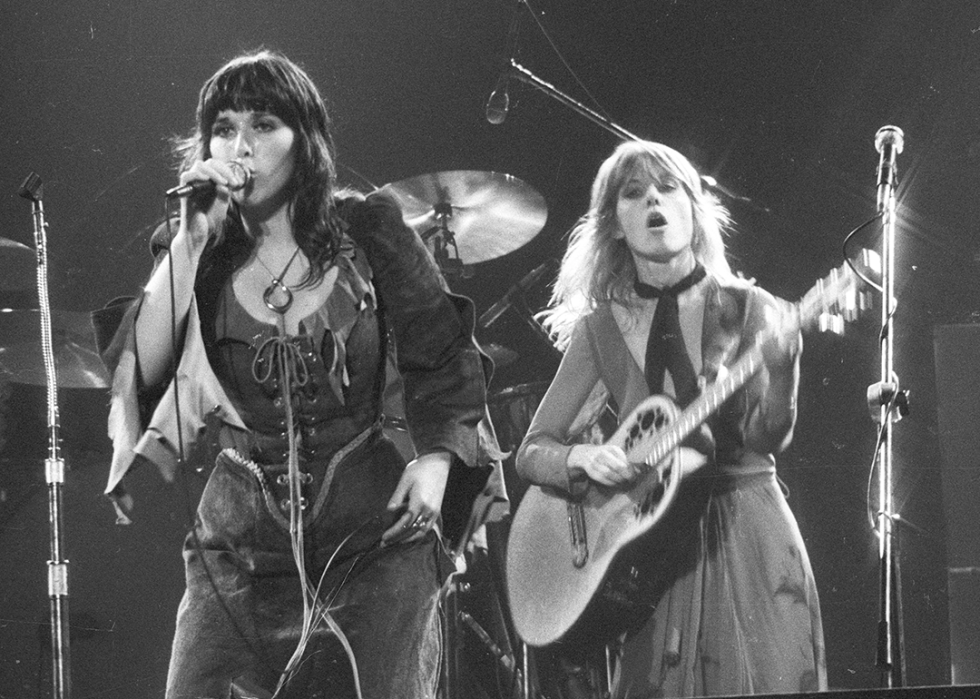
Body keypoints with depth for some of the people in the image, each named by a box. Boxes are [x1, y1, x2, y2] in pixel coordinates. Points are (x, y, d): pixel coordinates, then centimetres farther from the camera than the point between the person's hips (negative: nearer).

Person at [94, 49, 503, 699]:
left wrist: (436, 460, -9)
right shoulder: (196, 254, 3)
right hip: (241, 542, 1)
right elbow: (140, 371, -13)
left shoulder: (368, 231, 0)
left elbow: (446, 359, 6)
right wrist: (192, 241, -17)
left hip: (371, 535, -1)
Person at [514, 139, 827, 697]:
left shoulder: (746, 309, 1)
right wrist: (583, 457, -15)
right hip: (654, 540, 1)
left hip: (747, 534, -1)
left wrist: (778, 358, -31)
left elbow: (768, 436, -12)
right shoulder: (601, 330, 6)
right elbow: (532, 452, 7)